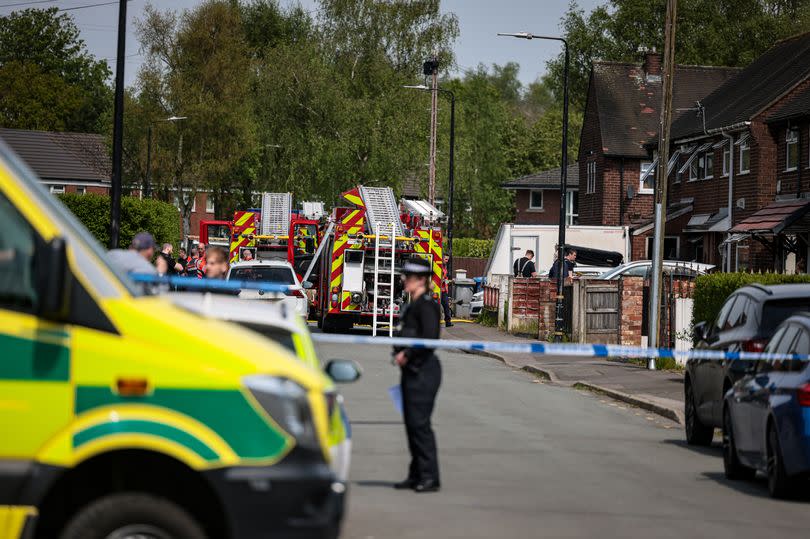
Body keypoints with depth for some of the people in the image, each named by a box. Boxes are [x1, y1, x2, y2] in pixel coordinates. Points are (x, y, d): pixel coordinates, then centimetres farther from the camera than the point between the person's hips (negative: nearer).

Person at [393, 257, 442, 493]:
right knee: (411, 423, 11)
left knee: (419, 422, -11)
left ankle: (430, 477, -8)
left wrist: (407, 354, -17)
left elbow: (430, 337, -22)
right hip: (411, 370, 10)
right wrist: (401, 354, 17)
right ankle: (416, 475, 17)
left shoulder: (426, 304, -12)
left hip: (423, 369, -10)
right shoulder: (412, 305, 17)